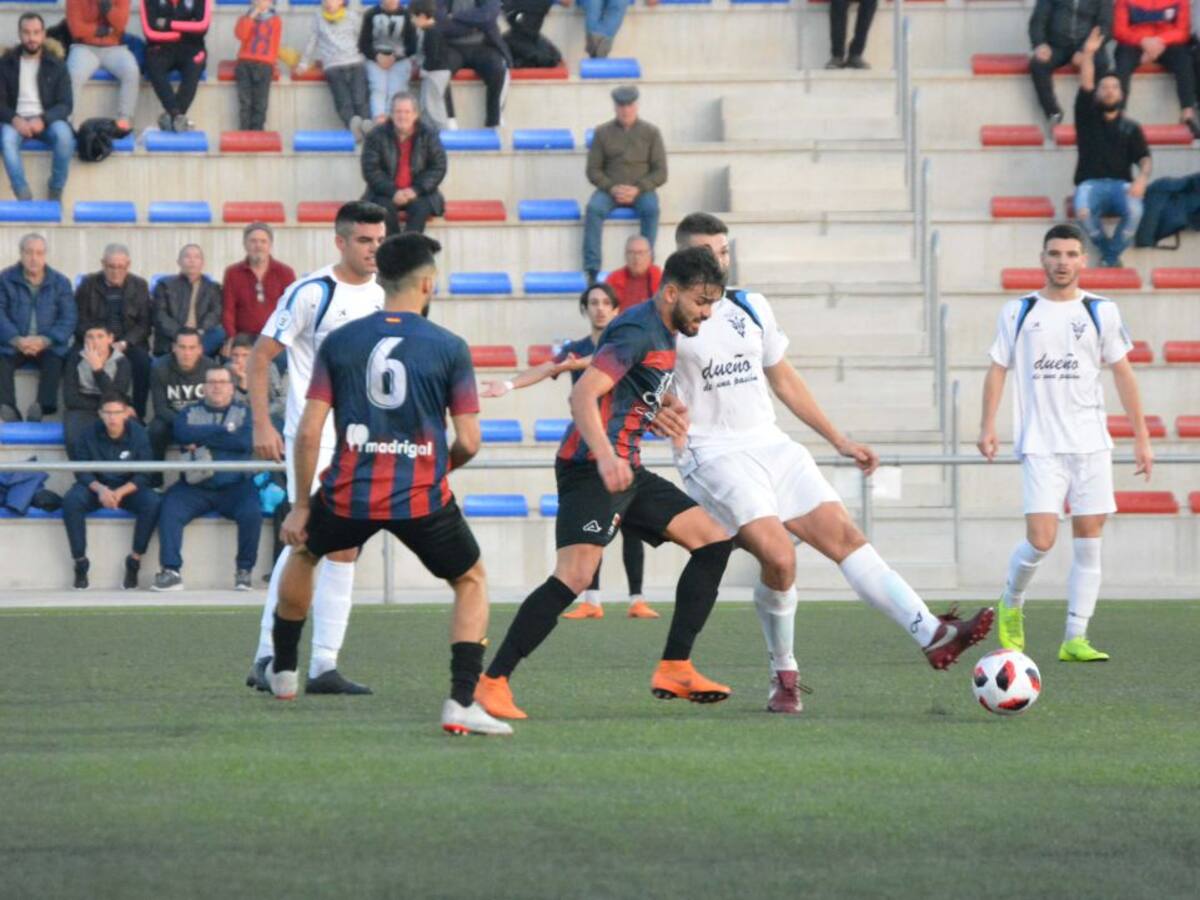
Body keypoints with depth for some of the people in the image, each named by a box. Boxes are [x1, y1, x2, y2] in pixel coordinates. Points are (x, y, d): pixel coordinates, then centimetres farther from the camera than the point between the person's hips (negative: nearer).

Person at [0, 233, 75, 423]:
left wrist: (44, 341, -17)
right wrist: (17, 340, -20)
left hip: (47, 345, 0)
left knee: (55, 361, -32)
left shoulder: (60, 283, 6)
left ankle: (42, 407, -42)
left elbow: (68, 320, 0)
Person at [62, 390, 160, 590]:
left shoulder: (138, 434, -8)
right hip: (96, 486, 0)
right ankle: (80, 562, -20)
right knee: (71, 500, -31)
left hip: (129, 488, 0)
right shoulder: (88, 435, -8)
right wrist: (100, 489, -27)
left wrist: (121, 492, -26)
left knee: (152, 502, -31)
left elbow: (144, 474, -9)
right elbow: (82, 471, -7)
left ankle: (135, 560, -16)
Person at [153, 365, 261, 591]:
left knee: (251, 513, -29)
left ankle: (244, 571, -15)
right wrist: (223, 432, -7)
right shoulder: (190, 412, 15)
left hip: (235, 486, -1)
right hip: (195, 486, 1)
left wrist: (201, 438, -6)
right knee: (169, 510, -25)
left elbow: (246, 441, -9)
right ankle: (171, 572, -24)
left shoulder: (244, 412, 11)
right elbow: (181, 433, -7)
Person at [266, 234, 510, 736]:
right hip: (422, 498, -2)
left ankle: (283, 671, 44)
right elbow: (468, 442, -4)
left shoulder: (339, 342, 3)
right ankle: (461, 703, 3)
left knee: (302, 553, 33)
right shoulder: (449, 348, -3)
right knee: (471, 582, 20)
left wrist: (301, 505, 9)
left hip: (349, 493, 2)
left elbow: (308, 431, 0)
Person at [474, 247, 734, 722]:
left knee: (714, 540, 7)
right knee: (575, 576, -23)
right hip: (590, 469, -10)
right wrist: (605, 458, -37)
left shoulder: (663, 334, 17)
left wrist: (655, 412, 19)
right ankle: (491, 683, -18)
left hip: (625, 472, 10)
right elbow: (582, 395, -25)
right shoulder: (638, 331, -14)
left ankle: (674, 669, 7)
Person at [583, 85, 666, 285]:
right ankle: (592, 271, -35)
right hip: (610, 189, 1)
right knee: (594, 208, -31)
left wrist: (637, 189, -15)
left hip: (641, 191, -1)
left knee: (651, 209, -34)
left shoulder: (651, 133, 5)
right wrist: (612, 188, -14)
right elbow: (593, 170, 5)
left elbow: (660, 172, 1)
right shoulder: (603, 132, 7)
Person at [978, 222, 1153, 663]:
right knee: (1041, 539, -13)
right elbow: (998, 369, 8)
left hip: (1091, 441, 2)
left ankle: (1075, 639, 4)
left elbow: (1123, 374, 9)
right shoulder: (1018, 312, 5)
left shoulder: (1101, 312, 6)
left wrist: (1141, 438, 6)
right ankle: (1011, 605, 16)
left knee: (1088, 539, -2)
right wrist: (988, 426, -5)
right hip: (1040, 444, -2)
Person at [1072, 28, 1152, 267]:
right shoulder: (1087, 117, 15)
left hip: (1121, 184, 0)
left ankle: (1111, 256, -13)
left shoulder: (1131, 128, 16)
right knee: (1083, 212, -35)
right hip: (1090, 184, 0)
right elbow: (1085, 86, 0)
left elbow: (1144, 158, 5)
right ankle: (1107, 252, -8)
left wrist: (1142, 178, -18)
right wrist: (1088, 54, -14)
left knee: (1134, 211, -35)